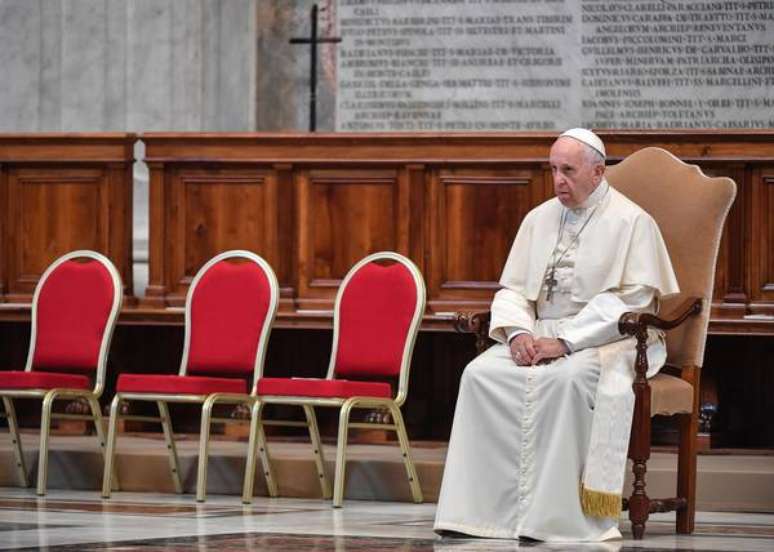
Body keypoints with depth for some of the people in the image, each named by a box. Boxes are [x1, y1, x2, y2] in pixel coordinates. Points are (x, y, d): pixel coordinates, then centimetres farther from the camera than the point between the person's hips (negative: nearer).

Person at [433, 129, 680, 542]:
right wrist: (519, 332, -9)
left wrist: (565, 341, -20)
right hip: (539, 334, 6)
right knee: (481, 374, -22)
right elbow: (512, 289, 15)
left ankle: (549, 514, -34)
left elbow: (632, 300, -12)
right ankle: (479, 506, -25)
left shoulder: (631, 222, -3)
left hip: (607, 339, -6)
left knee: (565, 378, -38)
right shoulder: (539, 218, 15)